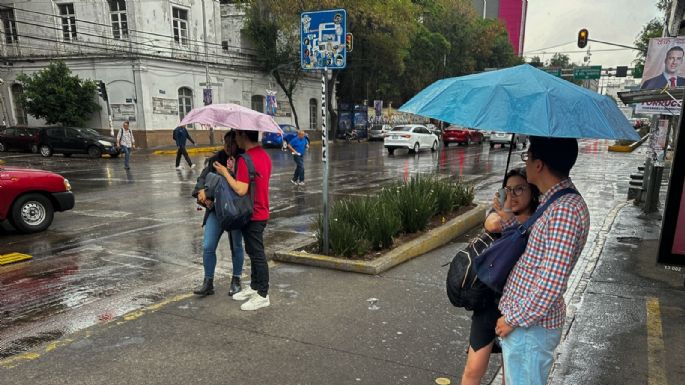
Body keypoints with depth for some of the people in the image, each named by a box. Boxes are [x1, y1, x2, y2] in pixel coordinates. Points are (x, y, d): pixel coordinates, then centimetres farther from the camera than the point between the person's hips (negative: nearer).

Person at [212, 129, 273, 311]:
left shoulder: (245, 159, -22)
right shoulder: (264, 155, 7)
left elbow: (241, 190, -26)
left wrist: (225, 172, -15)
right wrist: (234, 171, 10)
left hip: (253, 215, -9)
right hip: (260, 212, 9)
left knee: (257, 254, 0)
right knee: (254, 252, 19)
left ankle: (263, 295, 10)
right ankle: (254, 287, 31)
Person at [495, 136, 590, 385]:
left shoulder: (565, 210, -25)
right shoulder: (553, 200, 6)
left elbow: (552, 282, -27)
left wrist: (514, 319, -17)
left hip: (530, 324, -9)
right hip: (526, 316, 9)